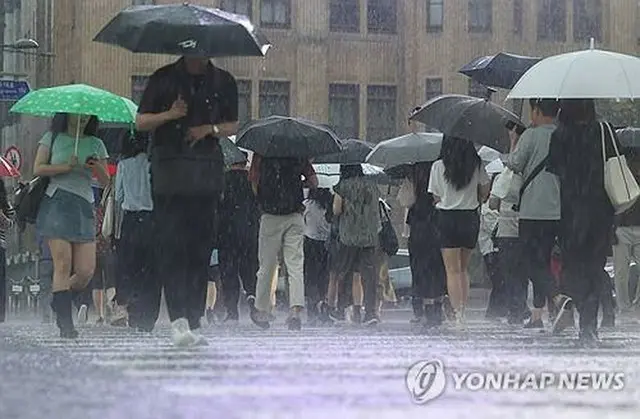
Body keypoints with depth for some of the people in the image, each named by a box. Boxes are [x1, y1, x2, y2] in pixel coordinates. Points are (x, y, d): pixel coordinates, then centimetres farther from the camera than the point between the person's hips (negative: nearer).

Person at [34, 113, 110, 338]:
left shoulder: (96, 144, 17)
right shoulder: (52, 138, 10)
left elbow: (105, 181, 13)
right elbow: (38, 169, 0)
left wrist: (98, 168, -9)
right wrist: (67, 167, -10)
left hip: (84, 207, 3)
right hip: (56, 203, -3)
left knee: (86, 271, -7)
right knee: (63, 264, -12)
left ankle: (60, 301, 21)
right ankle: (66, 323, -11)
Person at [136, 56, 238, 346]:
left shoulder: (223, 82, 11)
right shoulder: (164, 79, 5)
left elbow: (233, 126, 17)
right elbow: (140, 122, 7)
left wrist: (210, 129, -3)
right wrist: (169, 115, -11)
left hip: (207, 173, 3)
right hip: (169, 173, -3)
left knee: (201, 249, 3)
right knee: (171, 246, -12)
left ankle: (193, 322, 8)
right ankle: (178, 319, -19)